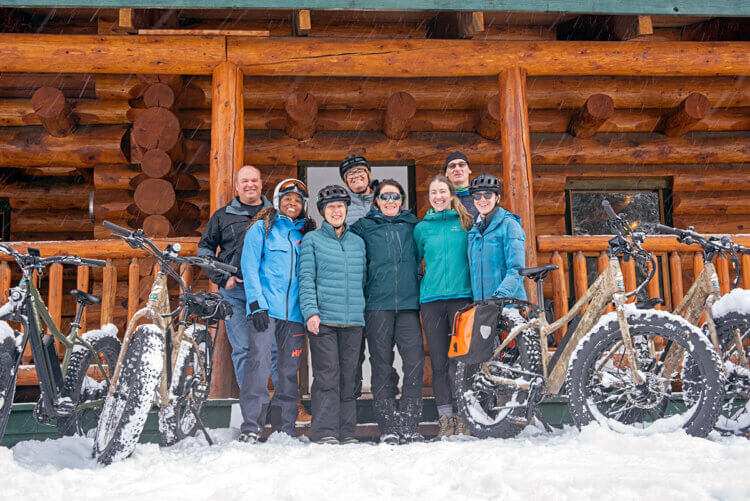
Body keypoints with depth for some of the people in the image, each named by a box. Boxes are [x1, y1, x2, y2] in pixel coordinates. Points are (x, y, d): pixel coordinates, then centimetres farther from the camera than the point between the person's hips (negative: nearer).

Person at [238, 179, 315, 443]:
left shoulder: (306, 233, 16)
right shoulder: (262, 228, 6)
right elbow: (250, 266, -1)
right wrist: (256, 303, -11)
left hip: (294, 310, 4)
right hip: (265, 307, -4)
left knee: (290, 367, 4)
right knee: (259, 361, -13)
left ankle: (286, 429, 12)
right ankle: (250, 427, -9)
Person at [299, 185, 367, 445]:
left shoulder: (358, 242, 18)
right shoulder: (312, 239, 6)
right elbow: (306, 278, -1)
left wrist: (364, 311, 15)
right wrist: (310, 311, -13)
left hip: (353, 320, 4)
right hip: (323, 318, -4)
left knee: (349, 377, 5)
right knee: (327, 377, -9)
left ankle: (347, 433, 10)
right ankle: (325, 433, -6)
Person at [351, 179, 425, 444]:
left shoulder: (412, 225, 15)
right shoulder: (364, 226, 10)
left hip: (408, 303, 1)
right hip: (377, 304, -1)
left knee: (415, 361, -8)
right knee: (382, 365, -1)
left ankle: (410, 425, 0)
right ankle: (388, 427, 6)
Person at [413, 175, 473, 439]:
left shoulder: (467, 223, 9)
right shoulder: (421, 228, 12)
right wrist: (418, 287, 12)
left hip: (462, 296, -1)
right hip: (431, 299, 2)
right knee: (439, 361, 2)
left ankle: (464, 416, 4)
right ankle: (446, 417, 8)